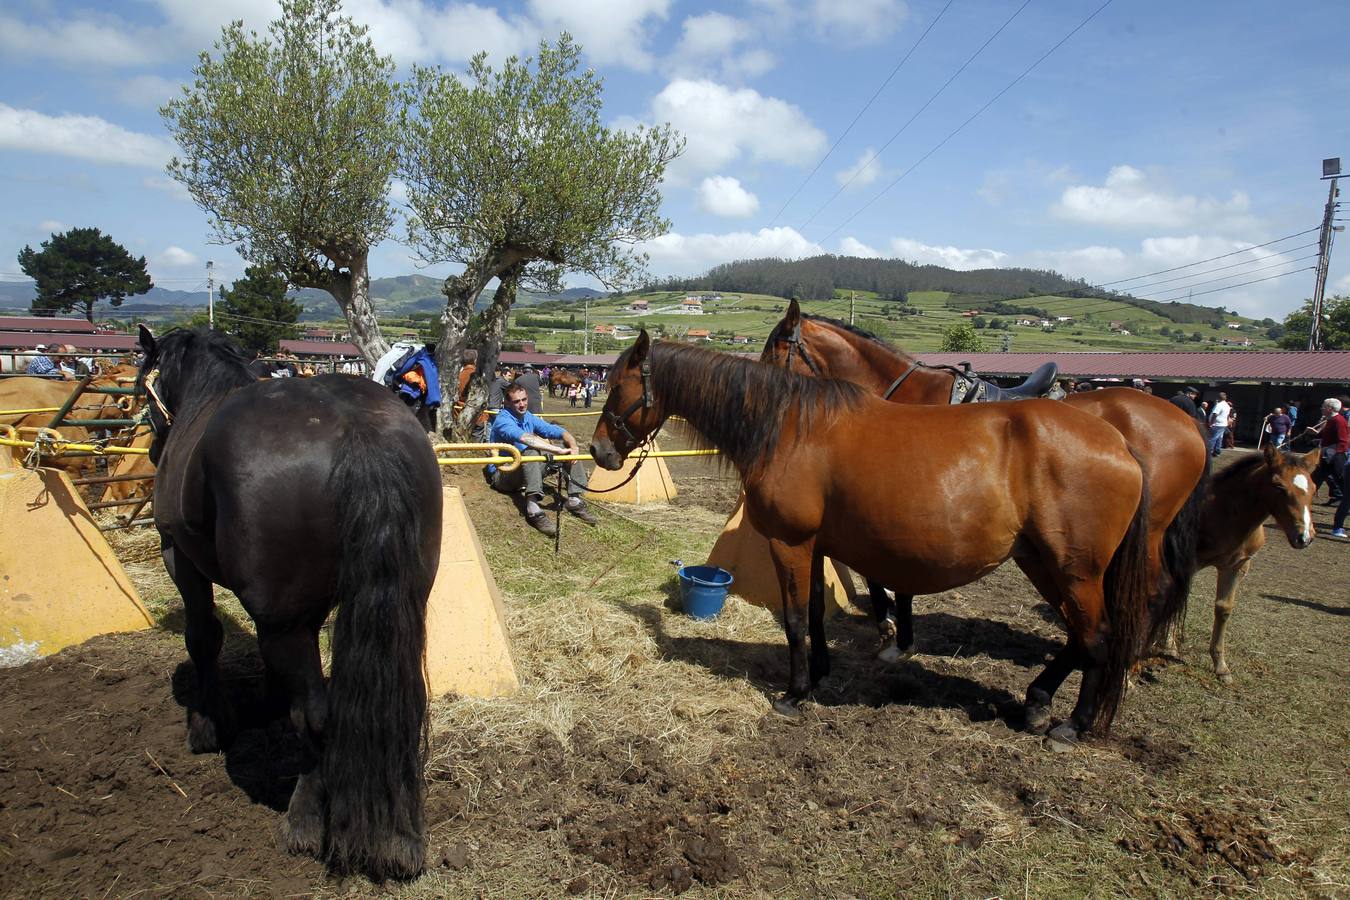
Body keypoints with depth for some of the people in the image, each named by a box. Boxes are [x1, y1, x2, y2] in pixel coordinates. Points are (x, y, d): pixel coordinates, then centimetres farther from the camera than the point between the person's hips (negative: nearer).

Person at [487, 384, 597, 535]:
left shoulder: (529, 417, 5)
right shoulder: (503, 420, -18)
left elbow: (557, 431, -2)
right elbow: (524, 438, -37)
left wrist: (573, 446, -23)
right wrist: (558, 450, -44)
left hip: (526, 472, 8)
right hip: (502, 475, -8)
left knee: (569, 449, -2)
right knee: (531, 452, -37)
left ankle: (574, 500, -11)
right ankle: (533, 510, -48)